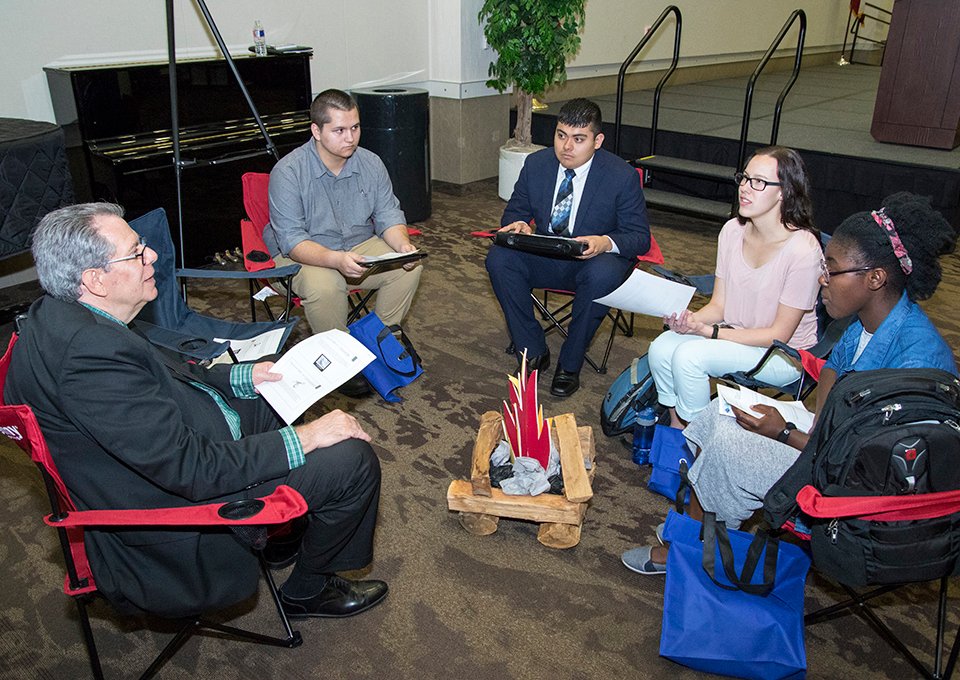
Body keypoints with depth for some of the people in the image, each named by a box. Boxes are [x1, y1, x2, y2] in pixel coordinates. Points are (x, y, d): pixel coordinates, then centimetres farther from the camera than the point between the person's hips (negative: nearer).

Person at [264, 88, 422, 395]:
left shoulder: (371, 163, -3)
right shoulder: (288, 172, -19)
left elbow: (388, 215, 1)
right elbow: (291, 240, -24)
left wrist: (403, 245, -22)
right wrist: (336, 259, -41)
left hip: (361, 246, 5)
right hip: (304, 255, -4)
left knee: (409, 267, -18)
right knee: (323, 286, -36)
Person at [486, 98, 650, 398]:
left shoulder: (622, 176, -11)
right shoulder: (536, 164, -1)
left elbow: (640, 237, -9)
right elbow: (515, 211, 9)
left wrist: (606, 243, -33)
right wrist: (518, 225, -18)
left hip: (596, 259, -3)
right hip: (544, 257, 4)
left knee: (601, 275, -38)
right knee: (498, 258, -23)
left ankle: (570, 364, -17)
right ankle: (533, 352, -11)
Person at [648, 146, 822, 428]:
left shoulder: (803, 250, -23)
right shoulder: (733, 230, -3)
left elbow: (779, 334, -17)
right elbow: (718, 305, 3)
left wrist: (709, 332, -22)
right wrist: (690, 318, -20)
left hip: (783, 355, -6)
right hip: (734, 333, 6)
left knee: (688, 356, -26)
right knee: (660, 349, -17)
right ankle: (676, 428, 4)